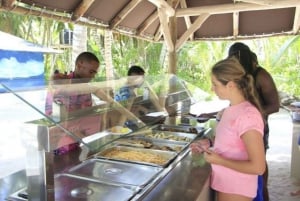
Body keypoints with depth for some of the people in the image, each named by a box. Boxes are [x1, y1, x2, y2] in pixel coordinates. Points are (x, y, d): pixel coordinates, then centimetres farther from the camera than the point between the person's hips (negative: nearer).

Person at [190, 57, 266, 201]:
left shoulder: (248, 116, -26)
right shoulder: (230, 109, -1)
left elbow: (258, 167, -25)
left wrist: (220, 161, -20)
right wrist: (208, 143, 0)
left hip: (236, 189, -8)